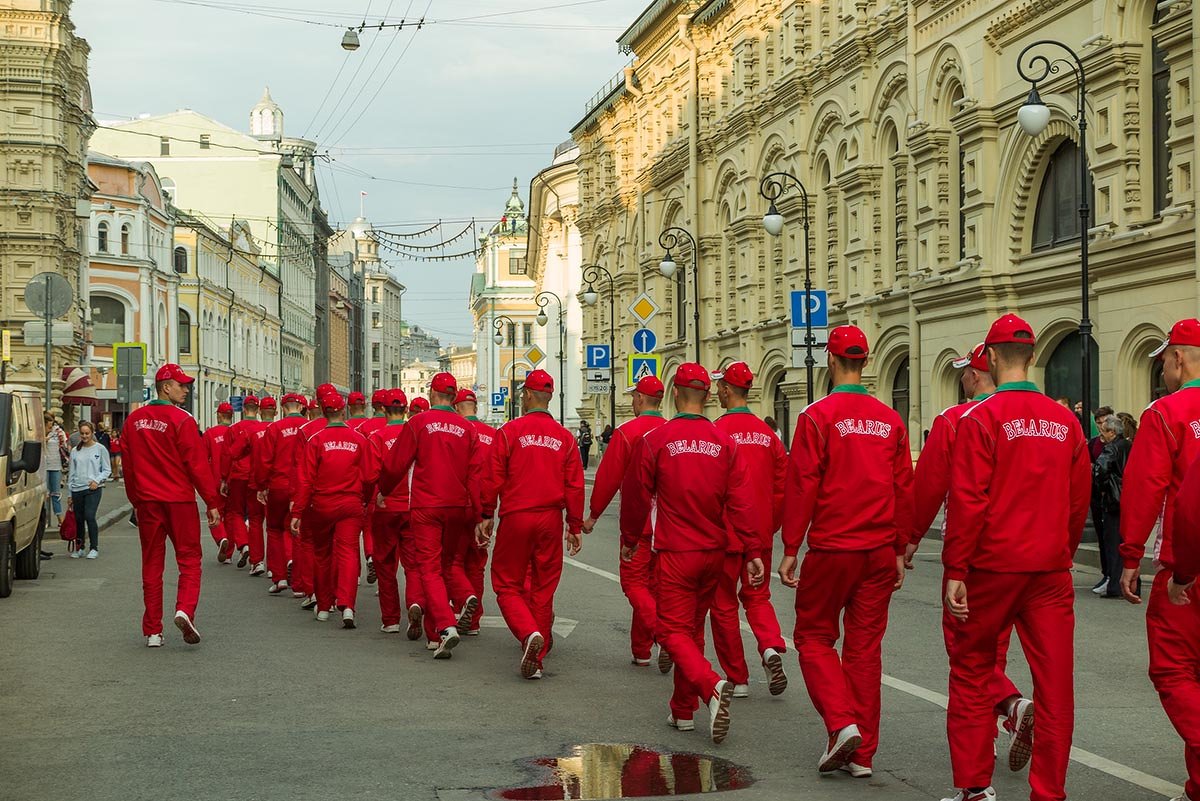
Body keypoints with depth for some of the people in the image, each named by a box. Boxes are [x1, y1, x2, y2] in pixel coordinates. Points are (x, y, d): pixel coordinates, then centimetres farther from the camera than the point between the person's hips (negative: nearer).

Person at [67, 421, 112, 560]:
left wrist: (97, 480, -12)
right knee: (78, 519, 7)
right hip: (77, 489, 4)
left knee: (89, 516, -15)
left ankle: (94, 548, -6)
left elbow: (107, 470, 4)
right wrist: (70, 493, 12)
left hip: (93, 489, -4)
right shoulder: (75, 451, 12)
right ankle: (79, 548, 20)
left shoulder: (100, 449, 2)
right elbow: (71, 472, 15)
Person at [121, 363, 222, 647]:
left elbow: (128, 464, 12)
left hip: (147, 502, 5)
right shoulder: (182, 420, -10)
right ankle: (185, 610, -18)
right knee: (189, 559, 5)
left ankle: (153, 631, 10)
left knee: (151, 563, 9)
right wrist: (212, 502, -8)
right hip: (180, 501, -5)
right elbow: (197, 464, -11)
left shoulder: (134, 420, 7)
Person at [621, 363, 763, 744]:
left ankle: (712, 686, -27)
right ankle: (683, 711, 23)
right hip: (714, 551, 4)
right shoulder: (725, 442, 1)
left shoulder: (655, 440, -7)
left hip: (675, 552, -4)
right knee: (693, 627, 17)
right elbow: (741, 501, -3)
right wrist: (752, 551, -1)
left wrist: (629, 540, 15)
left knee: (674, 630, -1)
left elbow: (637, 495, 0)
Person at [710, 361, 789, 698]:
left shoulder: (717, 430, -12)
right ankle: (771, 647, -8)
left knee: (724, 604, 8)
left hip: (724, 534, -5)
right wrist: (771, 524, 16)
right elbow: (782, 484, 6)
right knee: (757, 596, 18)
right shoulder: (767, 433, 4)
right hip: (760, 534, 5)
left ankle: (737, 679, 12)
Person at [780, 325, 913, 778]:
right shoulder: (891, 421, 5)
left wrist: (790, 550, -5)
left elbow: (802, 486, -10)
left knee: (814, 636, 11)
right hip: (879, 553, 4)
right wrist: (899, 550, 14)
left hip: (831, 550, -4)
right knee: (865, 647, 10)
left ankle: (842, 723, -8)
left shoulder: (818, 416, -8)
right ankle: (862, 754, 13)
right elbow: (904, 489, 7)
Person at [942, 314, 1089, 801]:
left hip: (993, 565, -4)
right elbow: (1079, 500, 10)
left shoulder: (980, 418, -8)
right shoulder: (1065, 422, 6)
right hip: (1051, 569, 4)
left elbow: (967, 501, -12)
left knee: (971, 670, 10)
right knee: (1054, 682, 6)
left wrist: (955, 570, -9)